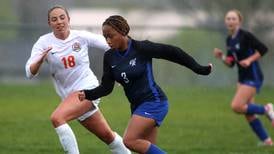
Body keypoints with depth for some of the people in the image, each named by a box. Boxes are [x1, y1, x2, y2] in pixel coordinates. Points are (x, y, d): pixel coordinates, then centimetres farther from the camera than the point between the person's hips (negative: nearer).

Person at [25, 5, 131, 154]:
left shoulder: (81, 37, -7)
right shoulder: (44, 42, -5)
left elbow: (110, 44, 4)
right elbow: (30, 72, -12)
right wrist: (41, 59, -32)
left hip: (87, 89, -3)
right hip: (70, 95, 3)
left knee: (57, 118, -27)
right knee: (107, 135, 11)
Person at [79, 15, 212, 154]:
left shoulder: (141, 48, -15)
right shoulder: (109, 57, 2)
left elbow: (171, 52, -10)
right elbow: (106, 87, 4)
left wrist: (198, 69, -7)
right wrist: (87, 95, -14)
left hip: (153, 101, -7)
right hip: (137, 105, 7)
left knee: (129, 140, -20)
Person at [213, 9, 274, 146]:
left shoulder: (245, 36, -15)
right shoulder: (229, 40, 9)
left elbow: (263, 49, -15)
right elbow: (231, 63, 13)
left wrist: (249, 60, -22)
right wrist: (221, 57, -4)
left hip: (253, 77, -8)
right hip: (242, 78, 8)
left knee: (236, 106, -18)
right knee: (248, 113, 6)